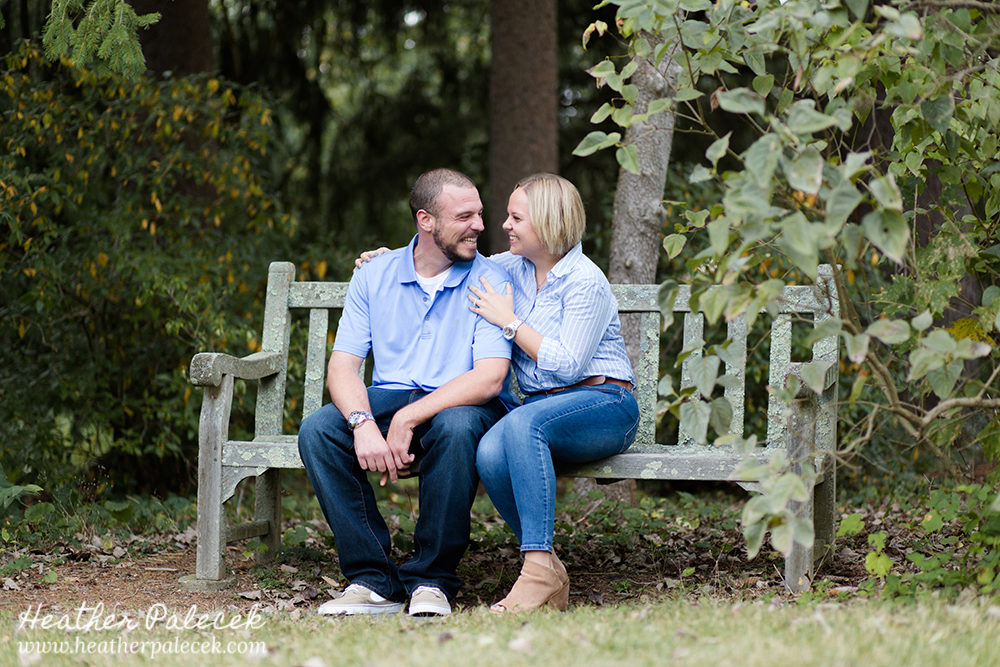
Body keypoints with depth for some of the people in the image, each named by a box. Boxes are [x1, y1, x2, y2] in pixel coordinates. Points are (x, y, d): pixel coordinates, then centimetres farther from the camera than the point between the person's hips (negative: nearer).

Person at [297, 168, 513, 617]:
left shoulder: (488, 281, -3)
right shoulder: (374, 277, 6)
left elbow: (490, 377, -15)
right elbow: (342, 365, -2)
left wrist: (408, 419, -25)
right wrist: (364, 425, -24)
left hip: (459, 405, -3)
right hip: (386, 399, 3)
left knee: (456, 427, -38)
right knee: (316, 431, -25)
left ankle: (432, 580, -23)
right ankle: (374, 579, -20)